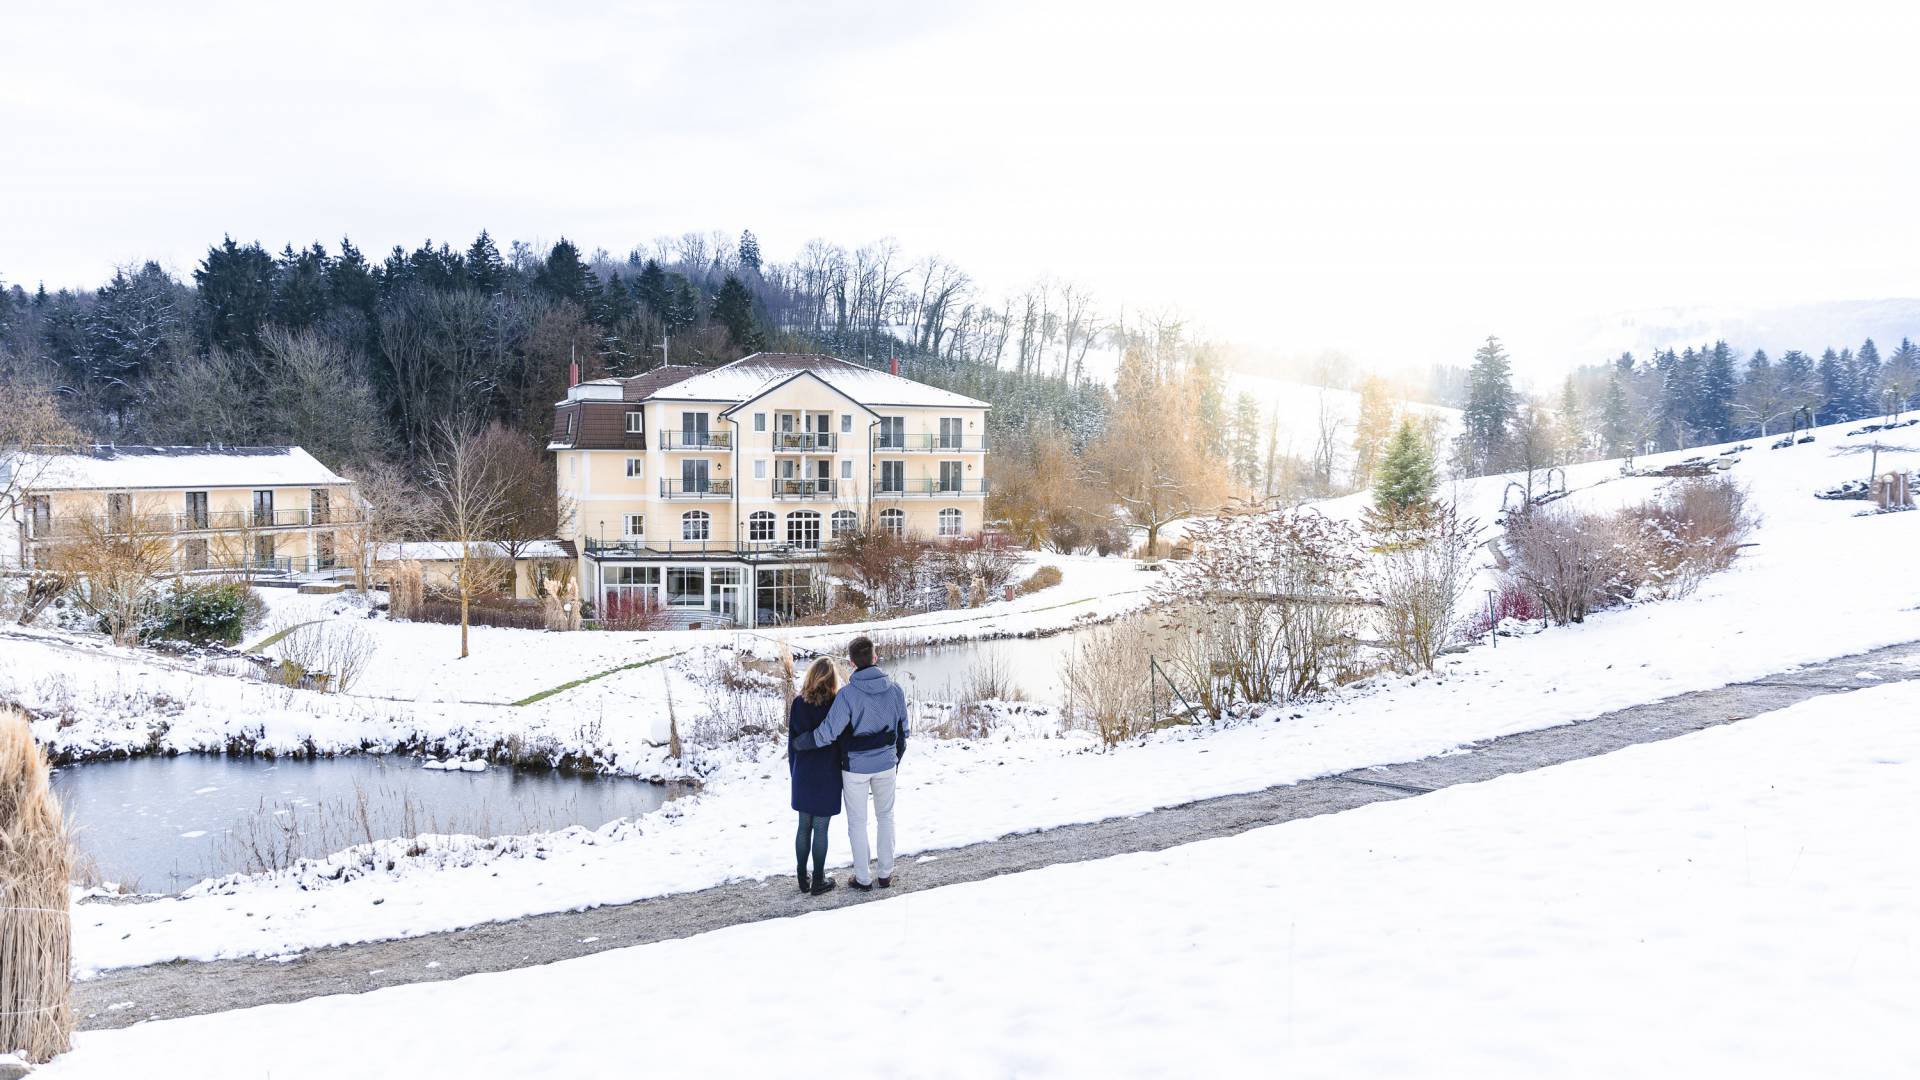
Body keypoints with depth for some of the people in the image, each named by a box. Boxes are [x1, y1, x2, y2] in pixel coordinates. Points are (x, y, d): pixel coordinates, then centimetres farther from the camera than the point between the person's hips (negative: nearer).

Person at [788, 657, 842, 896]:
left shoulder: (798, 704, -4)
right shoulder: (835, 705, -14)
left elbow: (793, 740, 3)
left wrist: (794, 772, 14)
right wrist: (842, 769, 5)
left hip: (803, 775, 3)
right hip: (827, 775, -3)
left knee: (804, 827, 14)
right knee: (820, 829, 4)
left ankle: (803, 878, 20)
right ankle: (818, 880, 12)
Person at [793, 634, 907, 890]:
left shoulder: (848, 694, -21)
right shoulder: (894, 690, -7)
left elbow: (827, 733, -21)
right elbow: (902, 730, 3)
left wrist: (798, 743, -4)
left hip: (856, 768, -3)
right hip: (886, 765, 4)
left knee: (858, 822, 11)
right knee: (885, 816, 21)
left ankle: (863, 878, 21)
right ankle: (886, 873, 26)